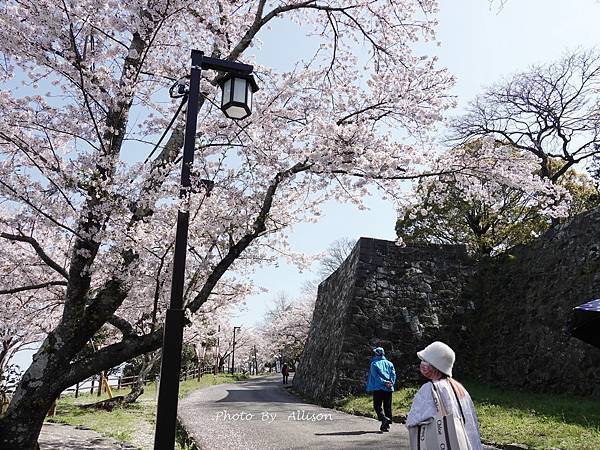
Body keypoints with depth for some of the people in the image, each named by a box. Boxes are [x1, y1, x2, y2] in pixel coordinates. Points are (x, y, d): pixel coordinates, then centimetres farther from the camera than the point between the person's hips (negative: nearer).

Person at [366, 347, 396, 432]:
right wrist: (391, 383, -9)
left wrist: (385, 382, -13)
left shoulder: (374, 364, -1)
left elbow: (376, 376, -12)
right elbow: (393, 374, 0)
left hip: (378, 388, -4)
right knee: (387, 407, 10)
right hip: (389, 389, 4)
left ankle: (384, 418, -19)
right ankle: (386, 425, 9)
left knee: (377, 406, 5)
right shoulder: (389, 363, 11)